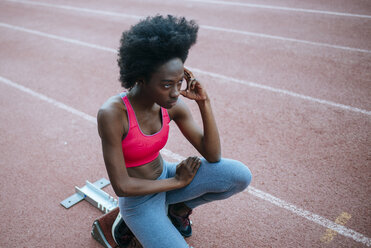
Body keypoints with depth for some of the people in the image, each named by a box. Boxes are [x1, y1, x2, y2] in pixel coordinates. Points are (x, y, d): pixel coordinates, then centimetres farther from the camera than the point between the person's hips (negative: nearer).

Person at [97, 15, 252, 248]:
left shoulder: (173, 105, -14)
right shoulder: (112, 114, -30)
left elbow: (213, 156, -11)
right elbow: (121, 187, -24)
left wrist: (204, 102, -23)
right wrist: (178, 181, -15)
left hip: (165, 177, 5)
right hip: (137, 198, -4)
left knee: (241, 175, -14)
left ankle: (179, 208, 11)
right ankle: (132, 221, 8)